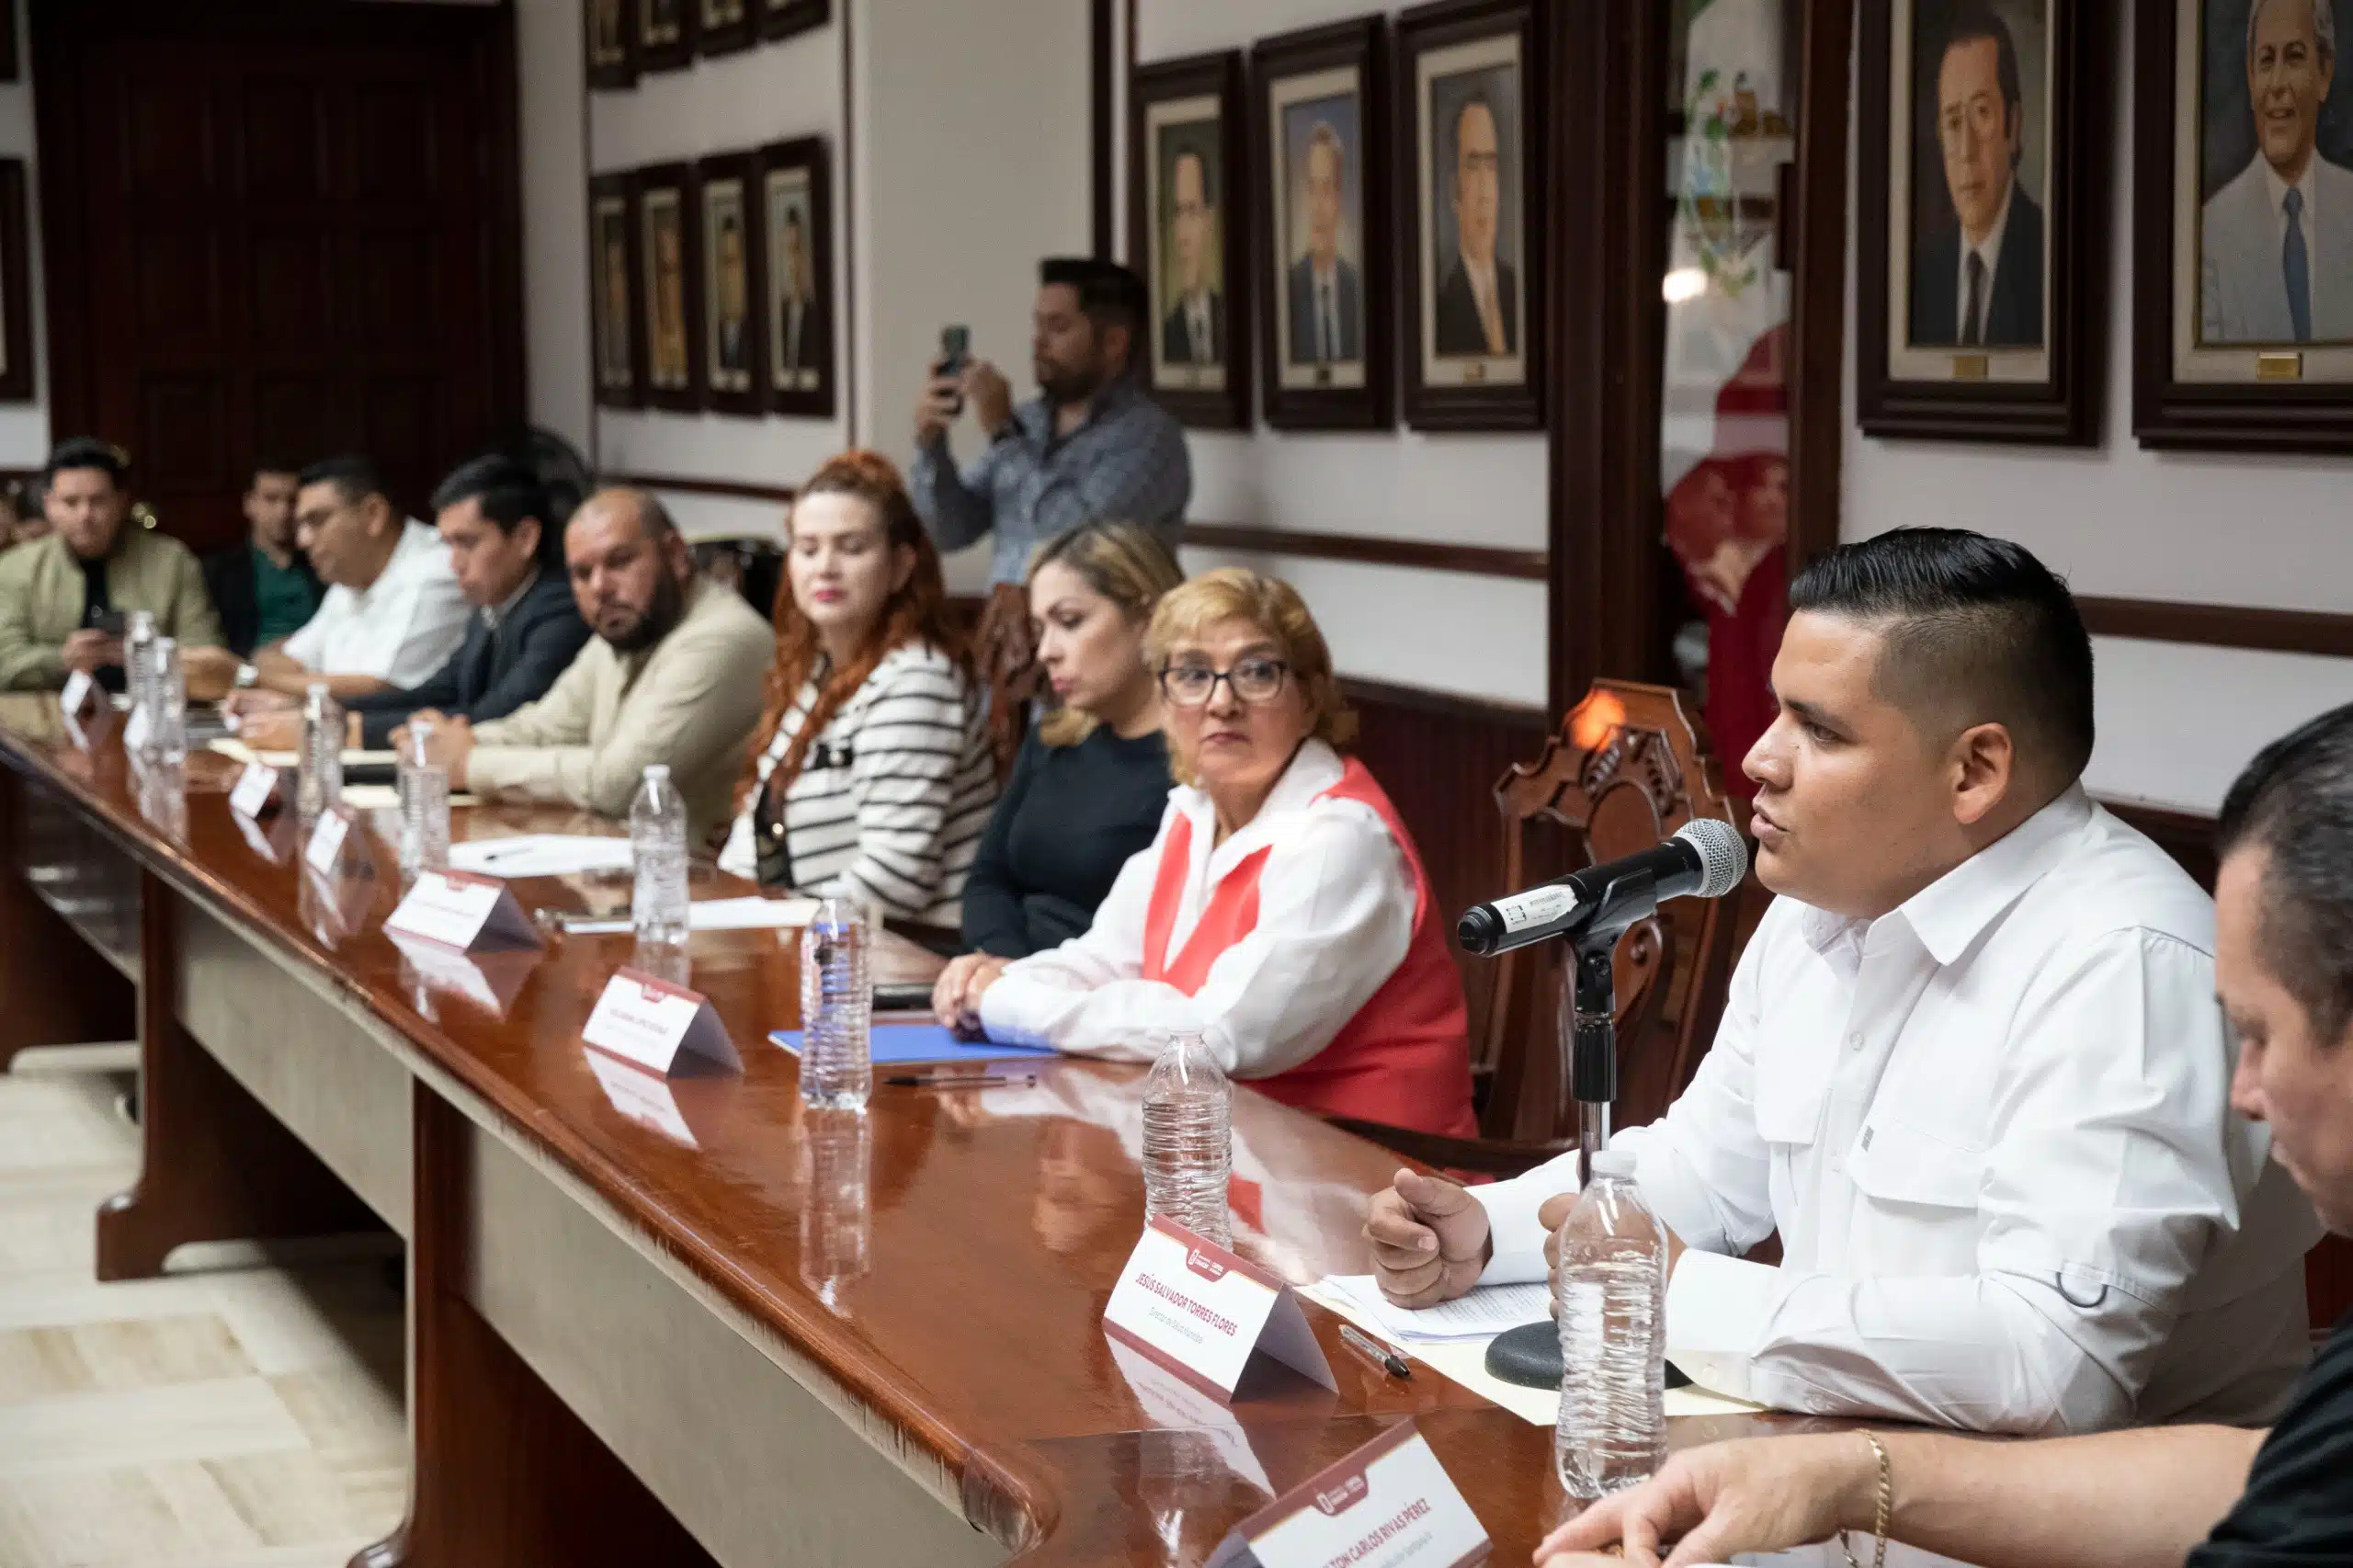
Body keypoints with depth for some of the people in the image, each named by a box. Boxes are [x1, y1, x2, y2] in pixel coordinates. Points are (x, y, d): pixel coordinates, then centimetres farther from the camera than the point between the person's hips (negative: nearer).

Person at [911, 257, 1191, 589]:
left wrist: (1003, 431, -14)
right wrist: (931, 447, -5)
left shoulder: (1149, 436, -7)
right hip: (1003, 615, 5)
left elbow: (1076, 533, -20)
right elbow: (952, 532, 11)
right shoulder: (1028, 422, 9)